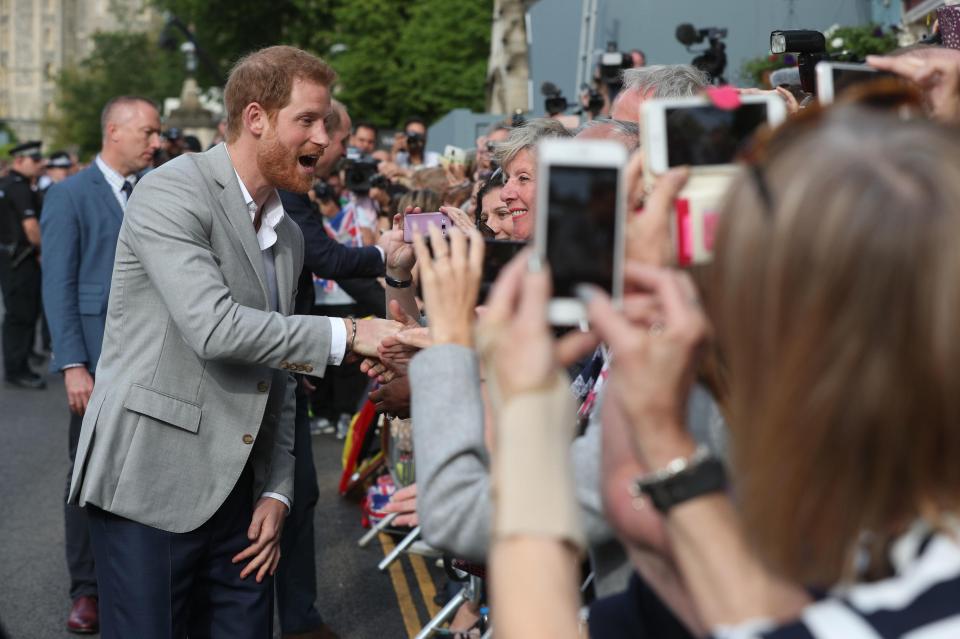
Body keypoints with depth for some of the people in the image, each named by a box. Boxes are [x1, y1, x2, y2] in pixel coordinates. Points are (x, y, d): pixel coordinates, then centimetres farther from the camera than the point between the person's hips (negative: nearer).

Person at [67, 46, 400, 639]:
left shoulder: (289, 236, 15)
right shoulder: (171, 193, -9)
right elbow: (214, 327, -23)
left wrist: (277, 491, 9)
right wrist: (347, 335, -20)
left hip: (239, 497, 7)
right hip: (150, 485, -7)